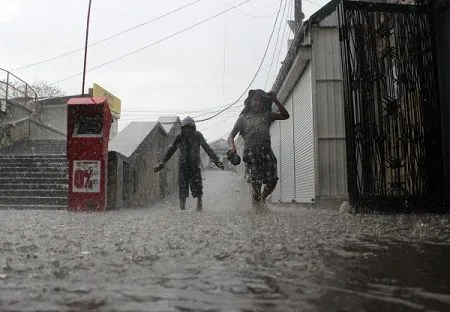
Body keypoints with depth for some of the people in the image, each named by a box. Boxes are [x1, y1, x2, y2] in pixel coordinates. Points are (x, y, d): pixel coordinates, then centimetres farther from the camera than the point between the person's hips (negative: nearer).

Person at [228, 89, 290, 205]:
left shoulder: (266, 115, 21)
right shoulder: (243, 118, 15)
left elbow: (285, 116, 13)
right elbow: (231, 136, 9)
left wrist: (276, 101, 5)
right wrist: (232, 146, -13)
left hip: (266, 150, 3)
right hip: (251, 151, -2)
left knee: (272, 181, -4)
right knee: (256, 183, -12)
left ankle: (261, 199, 22)